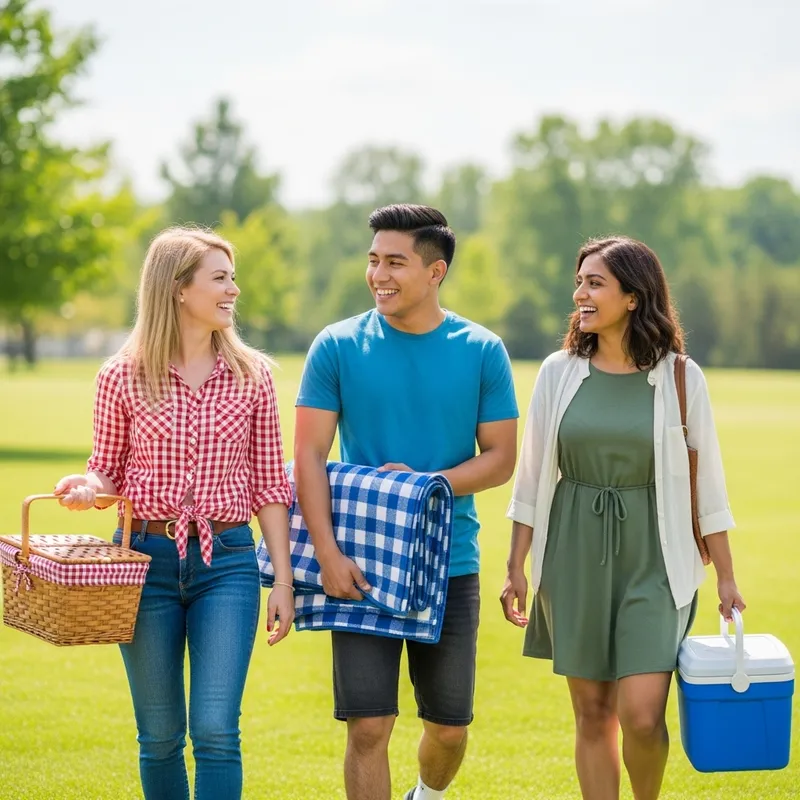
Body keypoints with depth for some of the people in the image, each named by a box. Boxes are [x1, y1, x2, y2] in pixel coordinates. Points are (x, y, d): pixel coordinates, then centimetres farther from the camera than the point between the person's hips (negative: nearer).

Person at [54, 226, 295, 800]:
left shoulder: (251, 374, 3)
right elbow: (108, 471, 9)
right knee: (160, 735, 9)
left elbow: (269, 484, 6)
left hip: (227, 563, 0)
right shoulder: (123, 377, -1)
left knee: (215, 730, -9)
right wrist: (87, 489, -15)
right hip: (147, 558, 0)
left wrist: (284, 580, 2)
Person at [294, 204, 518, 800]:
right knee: (368, 727, -6)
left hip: (450, 565, 1)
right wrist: (329, 555, -14)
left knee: (449, 726, 12)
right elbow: (308, 455, -4)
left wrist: (426, 483, -15)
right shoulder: (337, 346, -2)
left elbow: (501, 458, 2)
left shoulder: (482, 352, 0)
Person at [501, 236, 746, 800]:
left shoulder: (680, 378, -3)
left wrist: (726, 578, 1)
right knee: (592, 713, 7)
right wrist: (517, 567, 5)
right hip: (574, 557, 2)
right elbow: (532, 476, 7)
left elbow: (707, 483, 1)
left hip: (652, 560, -2)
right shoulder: (559, 372, 1)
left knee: (641, 716, -10)